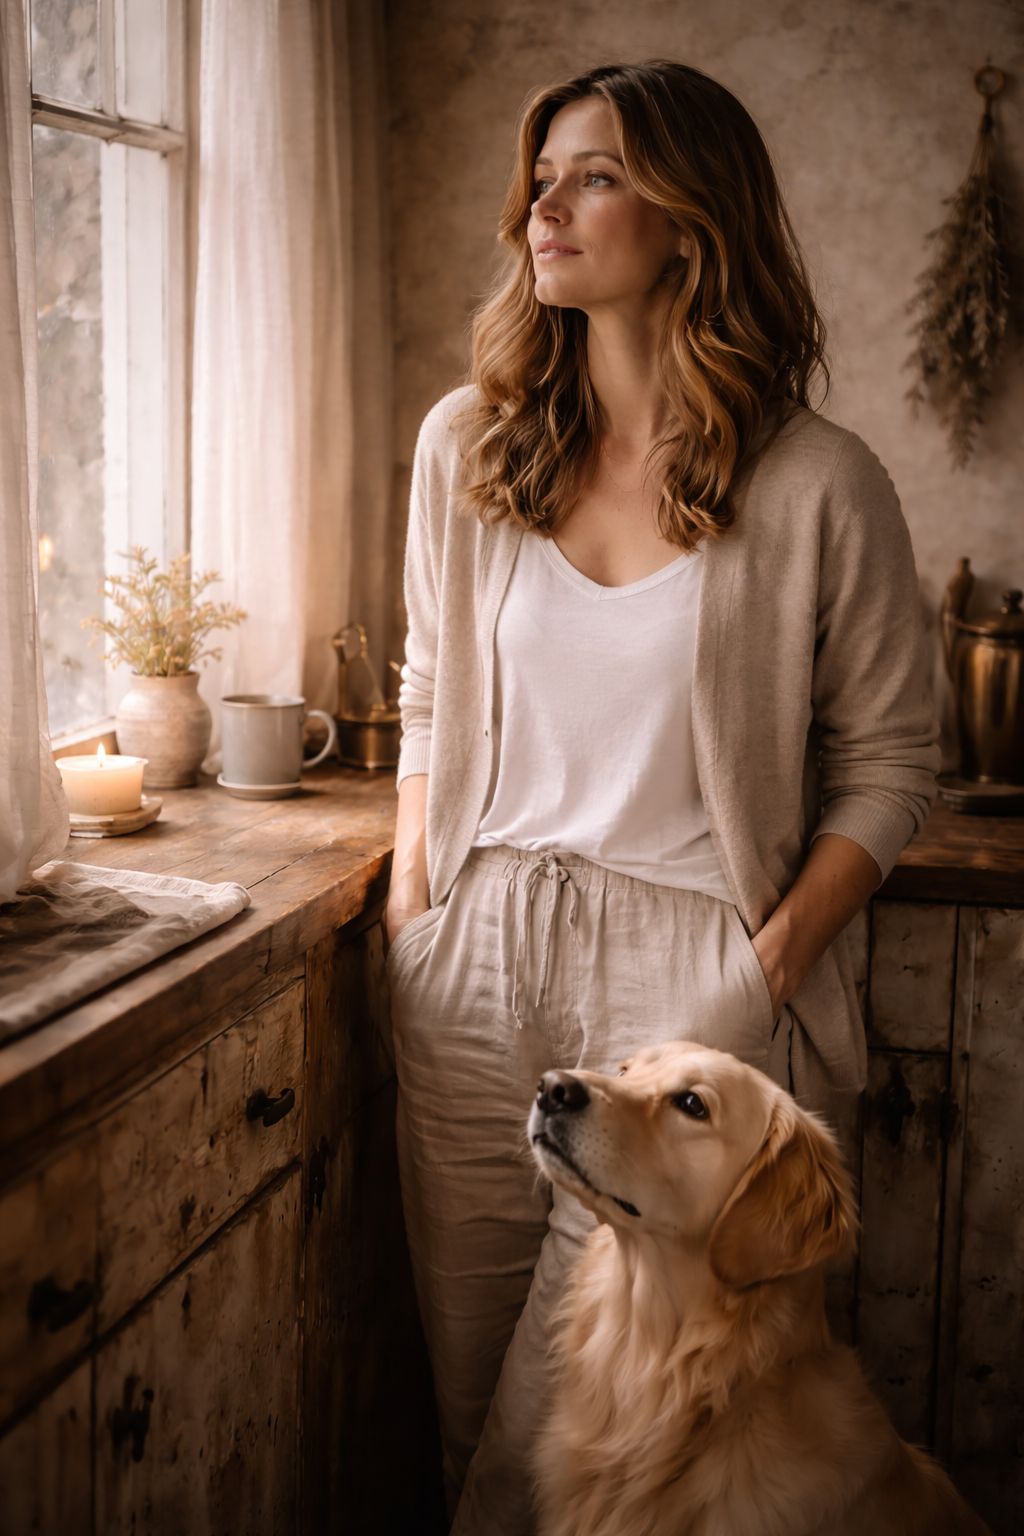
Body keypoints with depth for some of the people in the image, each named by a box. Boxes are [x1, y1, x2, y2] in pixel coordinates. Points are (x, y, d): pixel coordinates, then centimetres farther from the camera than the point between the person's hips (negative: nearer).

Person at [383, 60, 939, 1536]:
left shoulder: (820, 487, -7)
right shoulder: (468, 445, 5)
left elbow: (890, 761, -1)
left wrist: (768, 968, -9)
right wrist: (411, 907, 8)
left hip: (688, 968, -3)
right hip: (477, 960, 4)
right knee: (463, 1380, 14)